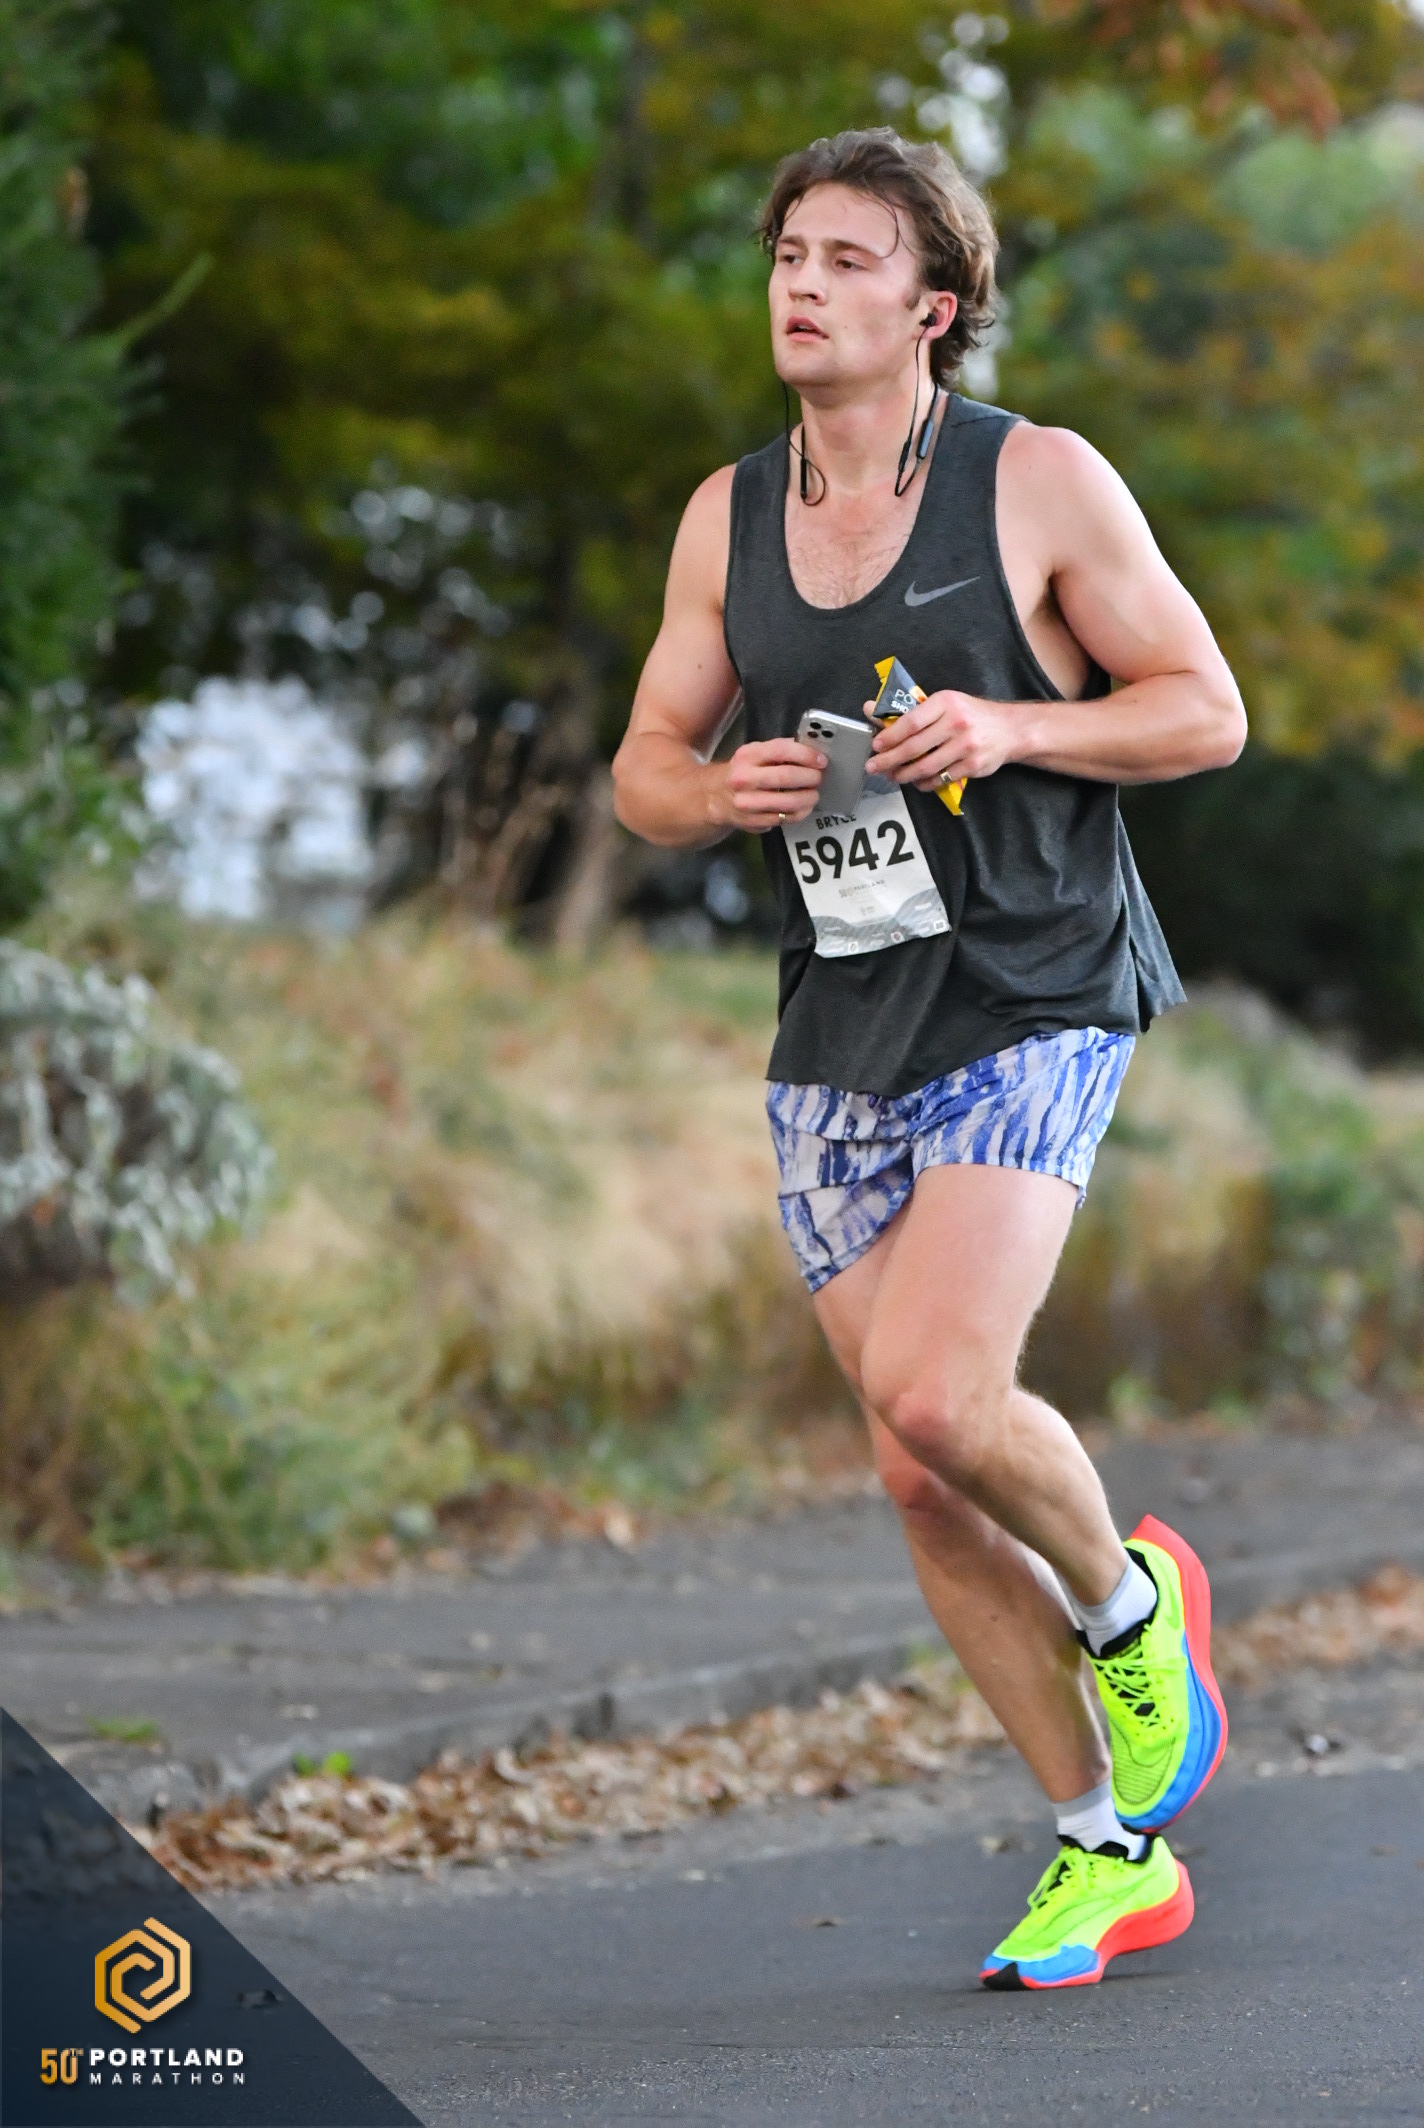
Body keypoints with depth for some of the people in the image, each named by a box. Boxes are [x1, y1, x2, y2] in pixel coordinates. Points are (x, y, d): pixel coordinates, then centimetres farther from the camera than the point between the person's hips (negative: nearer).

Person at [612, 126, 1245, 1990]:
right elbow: (645, 769, 14)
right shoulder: (726, 521, 8)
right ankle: (1108, 1854, 17)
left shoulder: (1041, 483, -5)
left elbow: (1207, 712, -3)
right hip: (841, 1047, 5)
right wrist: (724, 791, -9)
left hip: (1029, 1008, -5)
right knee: (922, 1481, 4)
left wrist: (1012, 730, -18)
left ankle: (1128, 1603, 8)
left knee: (936, 1394, -24)